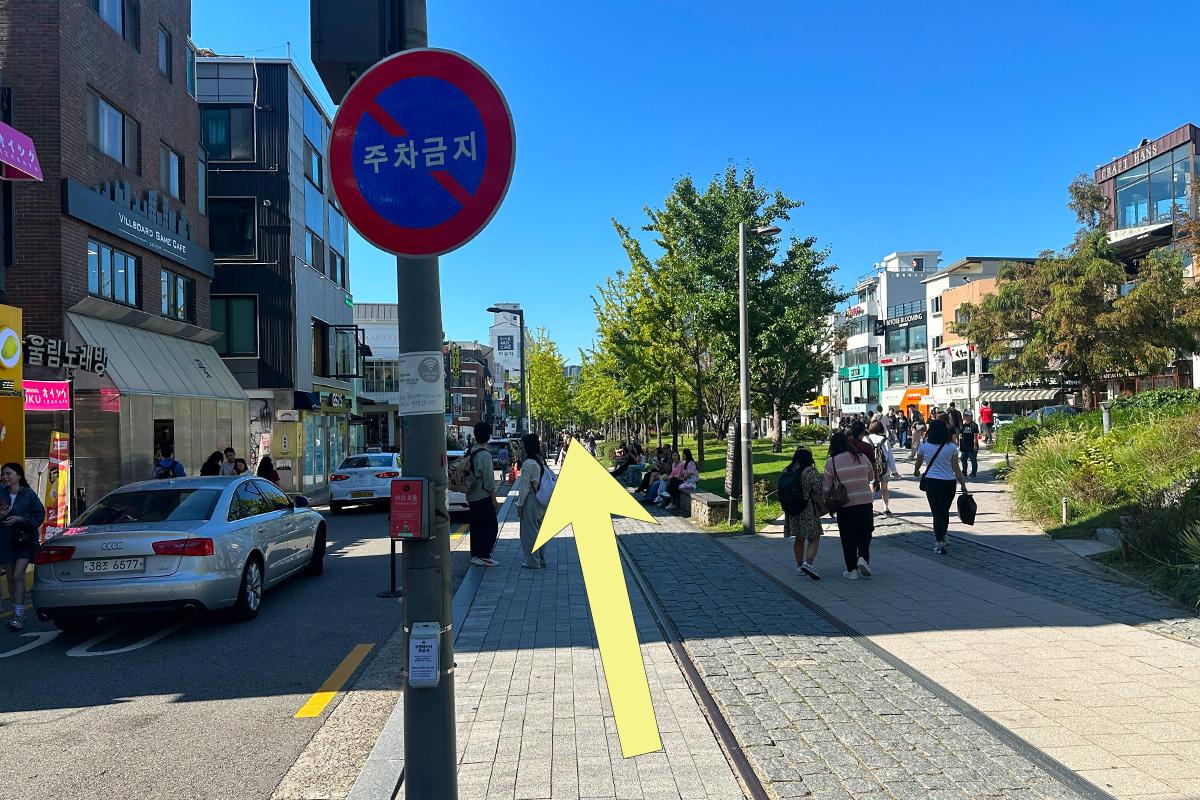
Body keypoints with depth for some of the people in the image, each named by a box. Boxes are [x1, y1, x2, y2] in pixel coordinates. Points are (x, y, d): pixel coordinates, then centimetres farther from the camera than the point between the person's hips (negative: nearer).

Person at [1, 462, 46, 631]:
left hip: (24, 540, -5)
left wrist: (20, 519, -14)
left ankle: (19, 614, -13)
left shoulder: (29, 494, -5)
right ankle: (17, 613, 21)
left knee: (18, 575, -13)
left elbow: (40, 514, -2)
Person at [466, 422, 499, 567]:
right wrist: (494, 500, -11)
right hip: (483, 497, -8)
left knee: (475, 527, 13)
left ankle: (475, 555, 16)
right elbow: (489, 479, -16)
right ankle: (484, 556, -2)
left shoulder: (470, 453, 7)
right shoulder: (485, 455, -17)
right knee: (491, 527, -1)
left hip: (471, 496, 8)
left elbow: (468, 475, 13)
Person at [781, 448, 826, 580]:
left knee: (799, 539, 18)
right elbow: (817, 492, -13)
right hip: (809, 511, -6)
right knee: (814, 539, 1)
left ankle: (799, 566, 22)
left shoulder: (786, 471, 3)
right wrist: (822, 508, 1)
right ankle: (808, 563, -18)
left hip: (792, 512, 6)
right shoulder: (810, 472, -14)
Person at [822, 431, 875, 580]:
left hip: (845, 505, -2)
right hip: (865, 501, 2)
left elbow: (827, 487, -5)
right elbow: (871, 476, 14)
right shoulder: (862, 457, -1)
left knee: (848, 538, 9)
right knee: (865, 533, 17)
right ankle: (863, 558, -3)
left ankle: (851, 570, 14)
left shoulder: (831, 462, -9)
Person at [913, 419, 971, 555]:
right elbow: (956, 469, -5)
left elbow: (918, 463, 13)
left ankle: (939, 543, -10)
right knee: (945, 511, 19)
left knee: (937, 512, 0)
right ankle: (943, 537, 36)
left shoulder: (924, 446, -5)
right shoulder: (951, 447, -6)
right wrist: (963, 486, 3)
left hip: (931, 482, -1)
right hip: (949, 482, 1)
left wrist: (916, 471, 35)